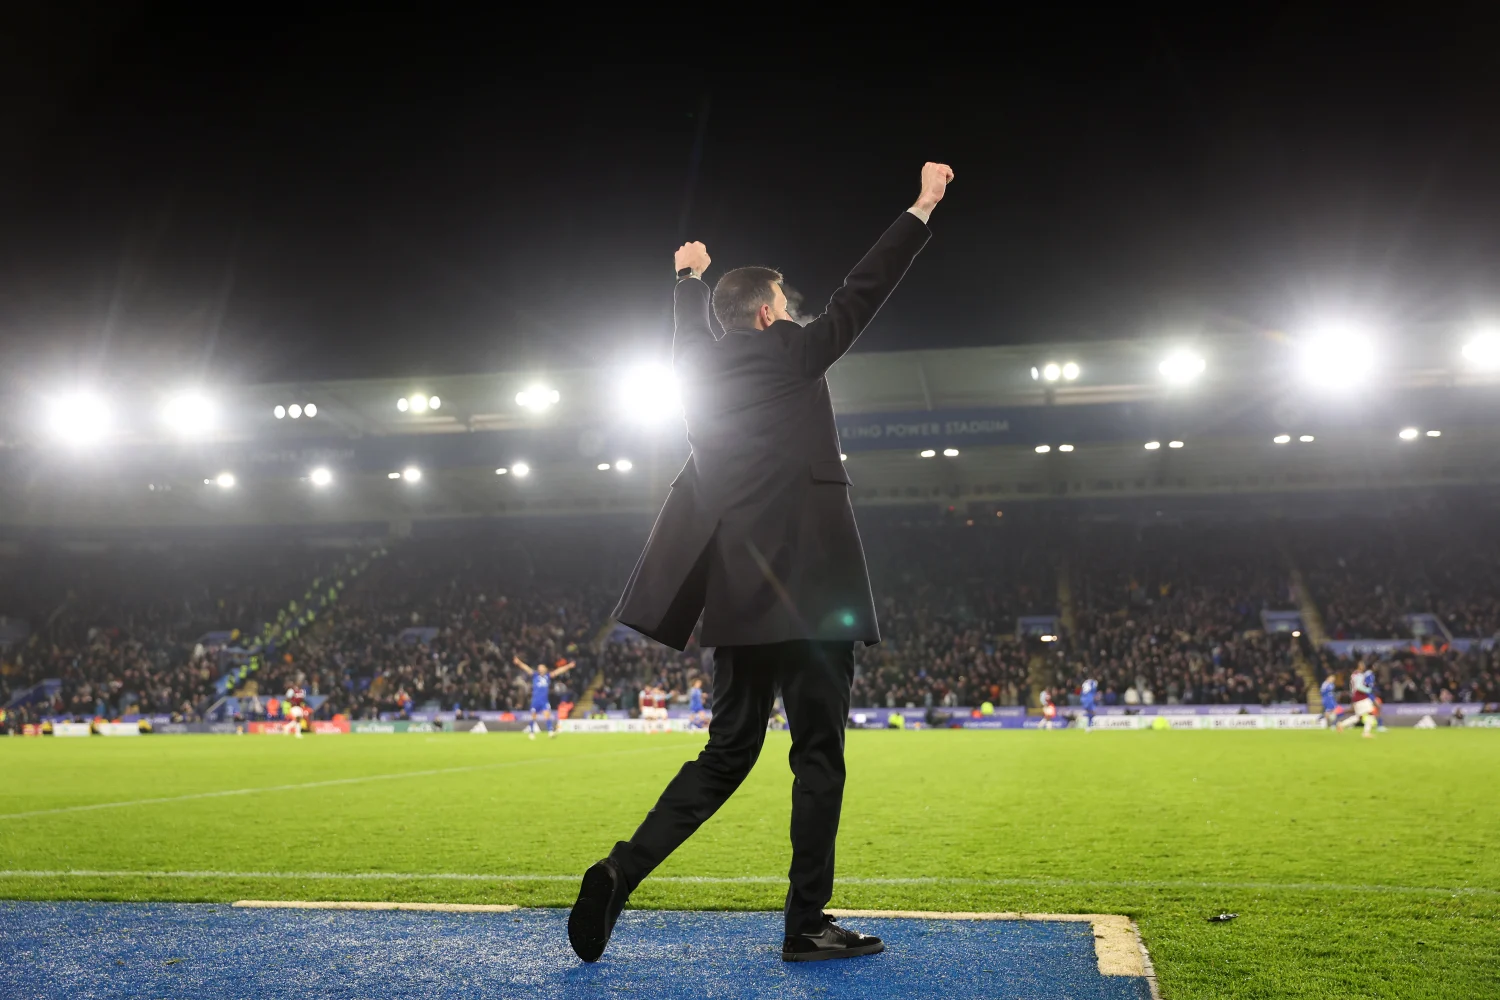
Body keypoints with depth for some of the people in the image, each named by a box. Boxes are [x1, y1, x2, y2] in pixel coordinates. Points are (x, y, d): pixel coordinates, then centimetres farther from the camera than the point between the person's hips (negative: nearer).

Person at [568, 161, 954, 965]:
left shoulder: (698, 362, 15)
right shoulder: (789, 352, 0)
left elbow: (690, 334, 38)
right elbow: (864, 290, 6)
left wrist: (688, 274, 57)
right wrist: (924, 206, 16)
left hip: (737, 587, 7)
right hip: (804, 577, -7)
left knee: (728, 750, 14)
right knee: (818, 751, 2)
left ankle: (620, 871, 3)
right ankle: (806, 924, 8)